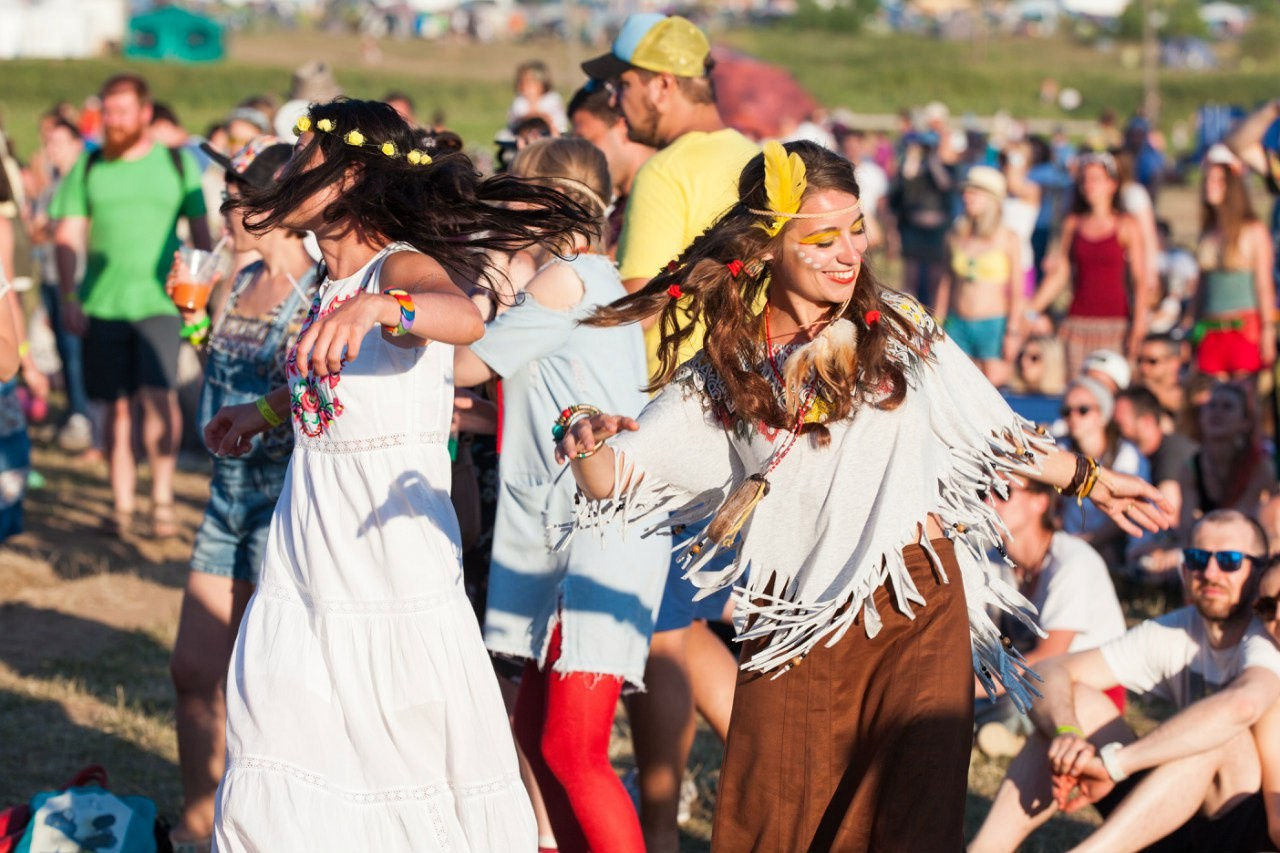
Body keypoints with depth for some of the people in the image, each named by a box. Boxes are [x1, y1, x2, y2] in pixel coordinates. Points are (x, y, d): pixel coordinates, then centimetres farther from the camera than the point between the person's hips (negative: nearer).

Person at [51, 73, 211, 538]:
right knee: (117, 405, 5)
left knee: (158, 395, -16)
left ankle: (163, 495, -4)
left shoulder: (178, 164, 6)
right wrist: (68, 298, -3)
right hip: (101, 305, 2)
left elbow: (200, 230, 9)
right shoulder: (88, 168, 8)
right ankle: (121, 503, 16)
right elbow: (68, 236, 7)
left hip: (159, 301, -2)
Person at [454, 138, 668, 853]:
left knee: (572, 751, -15)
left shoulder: (564, 278, -10)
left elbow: (466, 365, -6)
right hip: (570, 526, 10)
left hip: (604, 527, -10)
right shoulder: (598, 278, 19)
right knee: (538, 732, 12)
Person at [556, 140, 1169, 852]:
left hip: (920, 608, 0)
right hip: (799, 627, 0)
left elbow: (992, 433, 17)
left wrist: (1089, 479, 22)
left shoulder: (900, 329, 5)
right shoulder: (724, 376, 3)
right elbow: (612, 480, -1)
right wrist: (588, 444, -23)